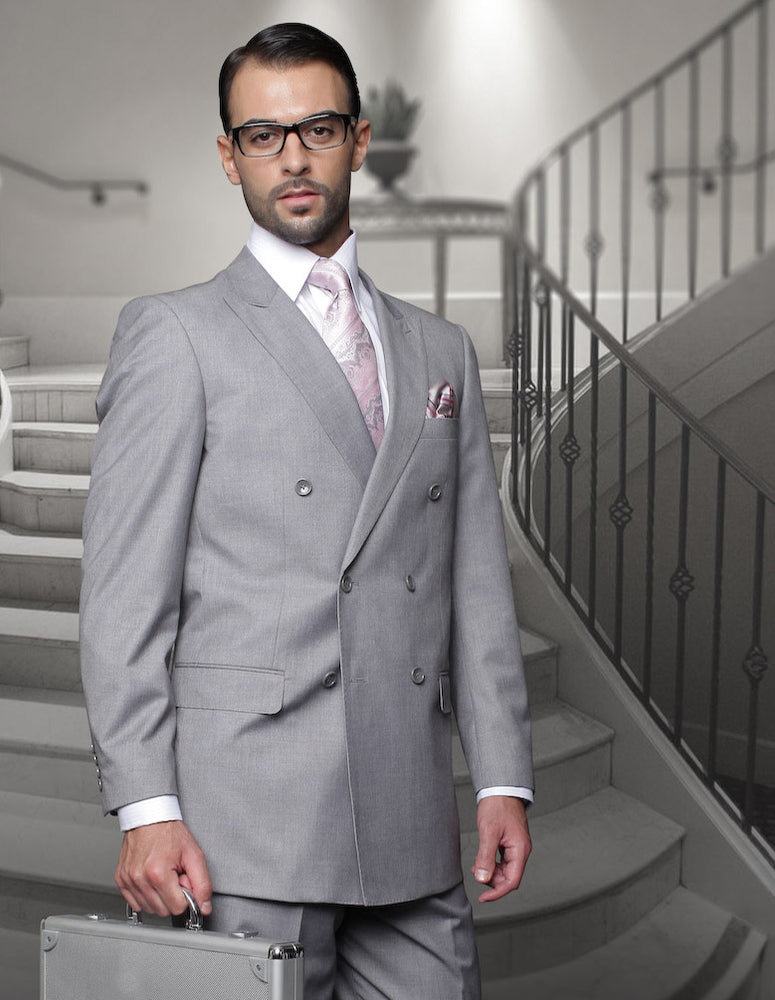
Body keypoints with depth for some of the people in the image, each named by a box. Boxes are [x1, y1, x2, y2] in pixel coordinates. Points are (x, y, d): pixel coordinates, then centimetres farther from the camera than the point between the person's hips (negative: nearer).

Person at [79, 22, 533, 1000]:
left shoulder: (439, 349, 16)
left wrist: (501, 778, 6)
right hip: (247, 817, -4)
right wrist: (146, 807, -11)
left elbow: (476, 580, 13)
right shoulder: (173, 335, 2)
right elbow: (123, 592, -4)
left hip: (412, 823, 5)